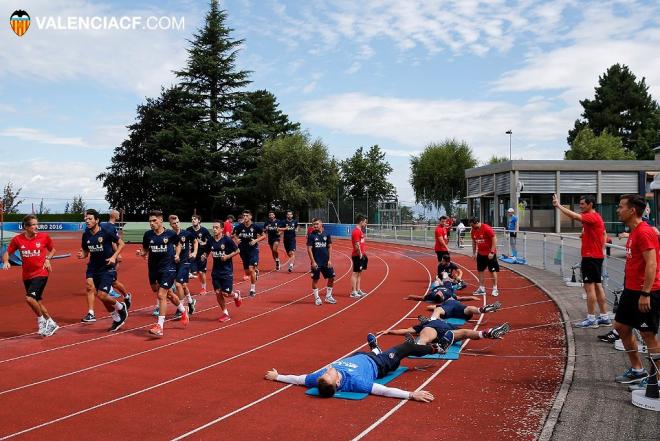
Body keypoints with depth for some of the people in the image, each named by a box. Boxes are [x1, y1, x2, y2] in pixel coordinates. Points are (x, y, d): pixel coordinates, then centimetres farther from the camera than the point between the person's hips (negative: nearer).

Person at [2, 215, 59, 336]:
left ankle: (41, 320, 2)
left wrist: (48, 259, -6)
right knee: (37, 302, 12)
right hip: (27, 275, 4)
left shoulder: (44, 237, -6)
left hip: (41, 273, -4)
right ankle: (50, 323, 28)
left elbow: (52, 249, 11)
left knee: (30, 298, -20)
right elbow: (7, 253, 7)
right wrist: (6, 261, -13)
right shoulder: (17, 239, -3)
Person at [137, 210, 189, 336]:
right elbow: (145, 250, 11)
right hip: (153, 268, 4)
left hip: (168, 267, -4)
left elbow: (178, 244, 13)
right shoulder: (148, 234, 0)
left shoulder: (170, 234, -6)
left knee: (161, 295, -12)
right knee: (168, 293, 17)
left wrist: (177, 255, -2)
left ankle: (159, 326, -8)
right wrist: (141, 253, -10)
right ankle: (183, 310, 44)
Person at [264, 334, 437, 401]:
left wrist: (276, 376, -10)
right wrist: (412, 394, -52)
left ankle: (374, 348, 70)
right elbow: (385, 391, -48)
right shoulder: (354, 382, -47)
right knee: (406, 347, 16)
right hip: (377, 364, -3)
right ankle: (434, 349, 44)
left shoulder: (323, 377, -36)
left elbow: (297, 379, -21)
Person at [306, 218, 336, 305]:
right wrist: (313, 261, -13)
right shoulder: (311, 235, -5)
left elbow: (329, 247, 6)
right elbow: (309, 249, -7)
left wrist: (330, 260, -1)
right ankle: (317, 298, 15)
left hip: (326, 262, 3)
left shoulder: (326, 234, 3)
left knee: (331, 278, 5)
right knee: (315, 279, 2)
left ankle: (328, 297, 20)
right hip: (316, 262, -3)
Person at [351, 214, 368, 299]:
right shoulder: (356, 231, -17)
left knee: (359, 273, 14)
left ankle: (358, 290, 21)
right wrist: (360, 254, -19)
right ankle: (353, 292, -2)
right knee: (355, 273, -6)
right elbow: (357, 245, -21)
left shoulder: (360, 231, 15)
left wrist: (363, 253, 13)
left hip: (361, 255, 10)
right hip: (357, 256, -10)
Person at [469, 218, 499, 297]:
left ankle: (495, 289, 12)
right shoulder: (473, 231, 1)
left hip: (490, 254, -7)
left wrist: (492, 252, -21)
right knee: (480, 271, 7)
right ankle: (481, 289, 15)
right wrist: (474, 252, 12)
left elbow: (494, 239, -19)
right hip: (480, 254, 7)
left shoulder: (487, 228, -19)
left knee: (493, 271, 2)